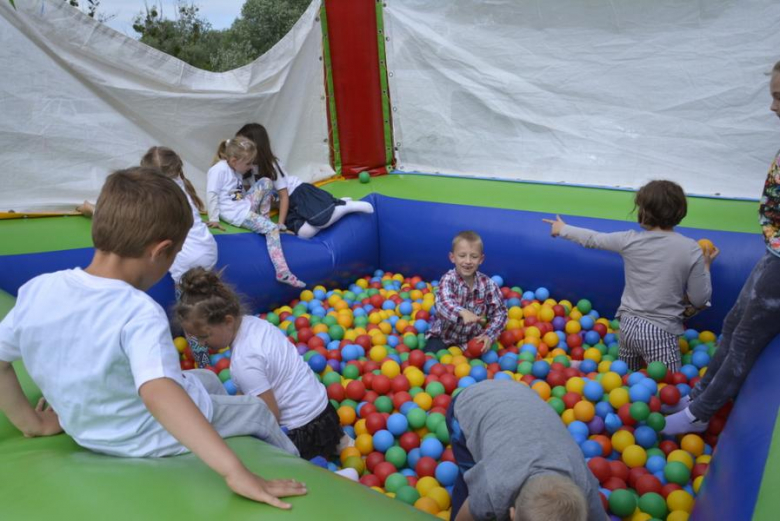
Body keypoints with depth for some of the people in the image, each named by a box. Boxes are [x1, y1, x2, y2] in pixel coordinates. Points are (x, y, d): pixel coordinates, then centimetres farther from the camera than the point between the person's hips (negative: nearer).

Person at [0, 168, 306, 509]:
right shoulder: (139, 313, -36)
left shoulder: (36, 290, -16)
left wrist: (34, 424, 7)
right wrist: (235, 472, -53)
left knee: (207, 379, 30)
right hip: (152, 440, -6)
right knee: (257, 411, 20)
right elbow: (158, 395, -50)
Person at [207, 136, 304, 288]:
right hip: (235, 213, -9)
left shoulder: (236, 171, 14)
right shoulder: (219, 169, -16)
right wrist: (214, 219, -18)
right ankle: (282, 271, -29)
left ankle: (264, 218, 5)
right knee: (272, 228, -21)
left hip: (246, 205, 9)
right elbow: (212, 195, -18)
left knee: (266, 182, 1)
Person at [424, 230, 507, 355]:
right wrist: (462, 312, -59)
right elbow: (443, 304, -38)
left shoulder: (487, 284, -11)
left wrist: (489, 335, -21)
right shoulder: (448, 279, -19)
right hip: (443, 335, -2)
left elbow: (499, 312, -5)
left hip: (471, 339, 2)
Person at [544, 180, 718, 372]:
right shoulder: (691, 249, -10)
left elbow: (592, 239, 10)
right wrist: (705, 266, 11)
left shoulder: (630, 240, -6)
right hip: (660, 332, -4)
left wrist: (563, 229, 27)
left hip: (628, 325, 4)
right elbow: (700, 300, -4)